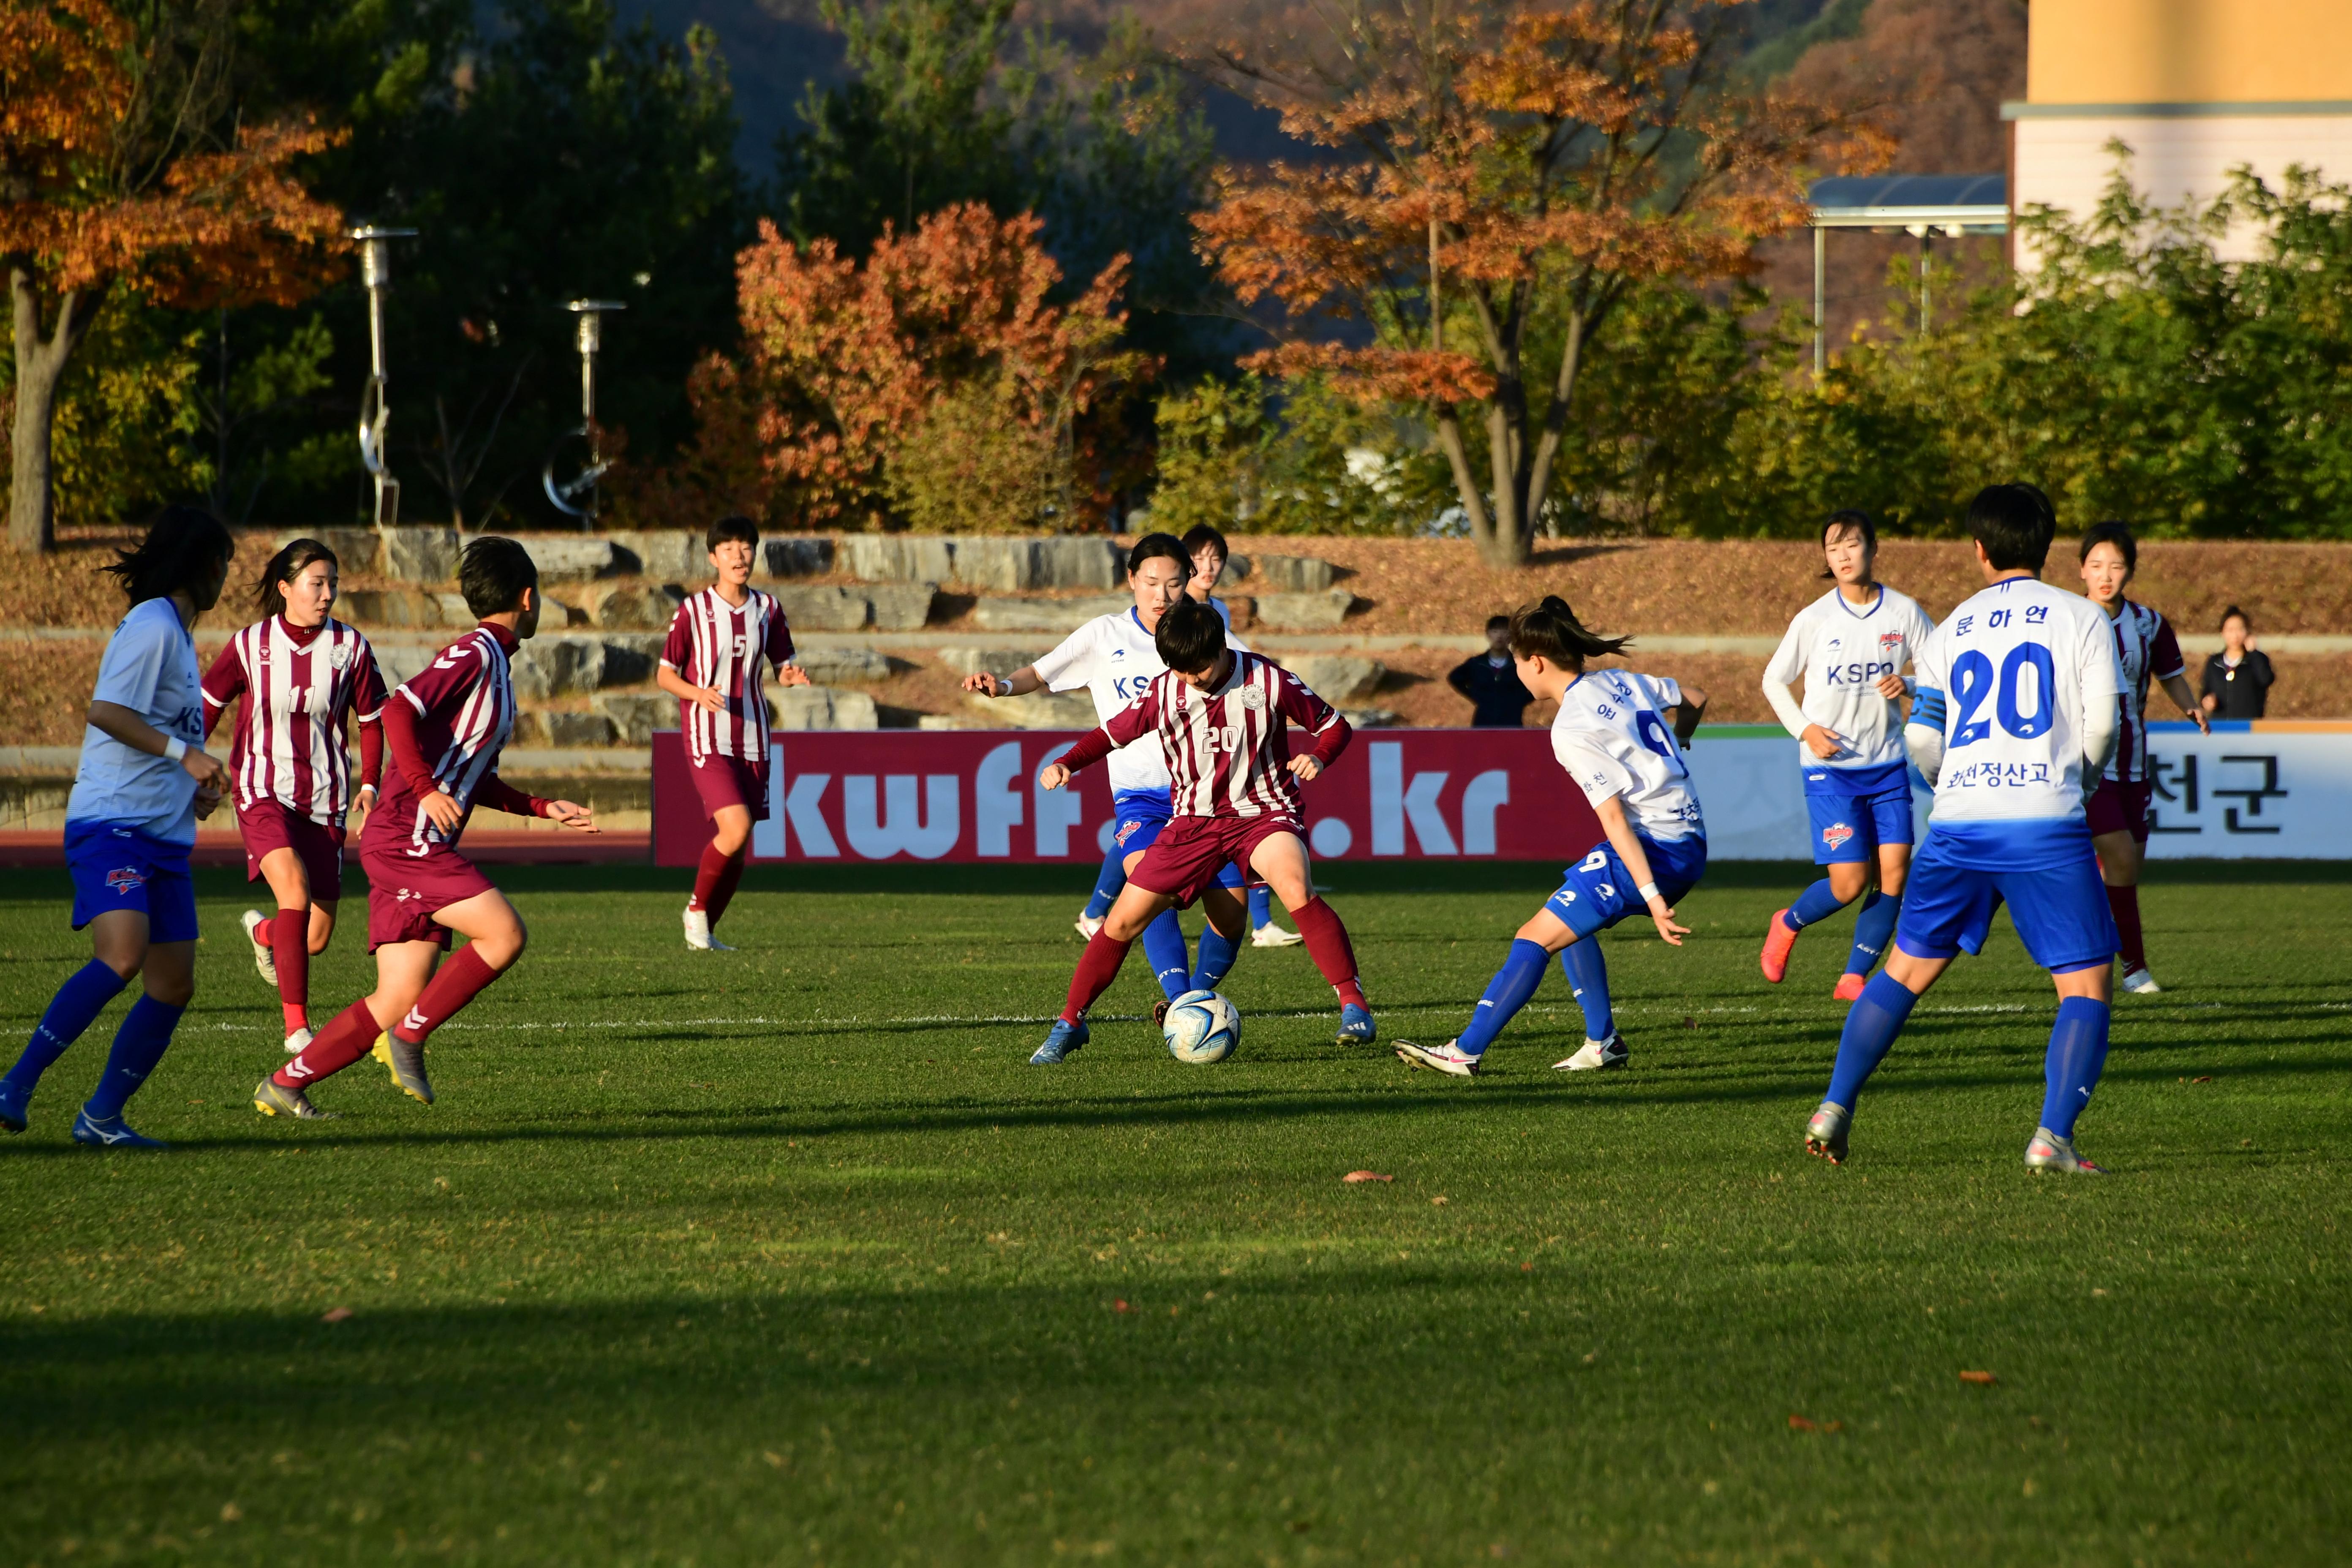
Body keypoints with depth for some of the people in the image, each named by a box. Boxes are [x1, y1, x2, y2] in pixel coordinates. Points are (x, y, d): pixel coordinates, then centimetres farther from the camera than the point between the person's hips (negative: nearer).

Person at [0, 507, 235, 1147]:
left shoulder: (174, 632, 22)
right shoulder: (152, 627, -8)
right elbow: (106, 710, -19)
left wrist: (192, 786, 19)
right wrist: (182, 752, -21)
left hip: (163, 838, 10)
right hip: (112, 826, -10)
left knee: (173, 985, 1)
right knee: (122, 956, -27)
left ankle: (101, 1117, 6)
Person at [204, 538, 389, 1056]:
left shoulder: (351, 648, -1)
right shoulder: (250, 645, -3)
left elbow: (371, 719, 10)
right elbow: (206, 707, 10)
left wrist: (369, 784, 0)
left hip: (324, 801, 2)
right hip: (264, 794, -2)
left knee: (318, 939, 2)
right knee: (295, 890, -28)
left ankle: (264, 933, 41)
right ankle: (296, 1027, -25)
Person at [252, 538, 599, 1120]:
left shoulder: (494, 665, 21)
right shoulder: (475, 654, -9)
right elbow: (398, 711, -22)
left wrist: (547, 809, 24)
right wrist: (425, 790, -30)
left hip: (418, 849, 9)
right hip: (405, 838, -9)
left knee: (400, 998, 3)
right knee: (506, 935, -17)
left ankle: (286, 1084, 5)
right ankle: (410, 1036, -9)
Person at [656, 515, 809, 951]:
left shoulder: (767, 609, 7)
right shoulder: (694, 610, -5)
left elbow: (782, 666, 17)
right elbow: (665, 674, 0)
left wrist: (792, 676, -8)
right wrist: (699, 693, -20)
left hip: (752, 741, 5)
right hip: (708, 739, -5)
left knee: (737, 847, 5)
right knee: (735, 829, -21)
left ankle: (706, 930, 21)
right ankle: (697, 907, 2)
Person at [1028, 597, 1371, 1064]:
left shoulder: (1268, 682, -12)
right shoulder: (1163, 693, -5)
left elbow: (1333, 724, 0)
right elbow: (1111, 734, 9)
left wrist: (1318, 755, -22)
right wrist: (1066, 763, -9)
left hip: (1262, 812, -3)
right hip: (1193, 821, 3)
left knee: (1298, 891, -33)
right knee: (1123, 920, -4)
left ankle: (1354, 1008, -25)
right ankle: (1070, 1024, 14)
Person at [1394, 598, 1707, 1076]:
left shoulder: (1572, 729, -15)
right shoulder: (1621, 682, 9)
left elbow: (1614, 818, -19)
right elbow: (1695, 698, 26)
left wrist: (1651, 896, -21)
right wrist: (1675, 743, 46)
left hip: (1653, 849, -9)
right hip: (1691, 840, 9)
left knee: (1536, 937, -7)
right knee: (1570, 924, 25)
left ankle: (1466, 1051, -9)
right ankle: (1603, 1042, 23)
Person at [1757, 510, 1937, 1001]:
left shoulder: (1904, 612, -2)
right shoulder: (1814, 619, -6)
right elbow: (1774, 681, 5)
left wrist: (1907, 685, -12)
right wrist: (1804, 729, -10)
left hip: (1887, 763, 3)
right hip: (1830, 766, -3)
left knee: (1895, 872, -7)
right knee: (1849, 883, -10)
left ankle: (1854, 977, 6)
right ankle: (1787, 925, 22)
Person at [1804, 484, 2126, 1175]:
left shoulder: (1951, 631, 14)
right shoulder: (2081, 619, 4)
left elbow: (1922, 742, 12)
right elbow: (2103, 724, -1)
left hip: (1958, 825, 3)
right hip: (2047, 825, -3)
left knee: (1905, 969, 17)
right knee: (2087, 983, 3)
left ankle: (1834, 1111, 11)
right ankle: (2053, 1137, -11)